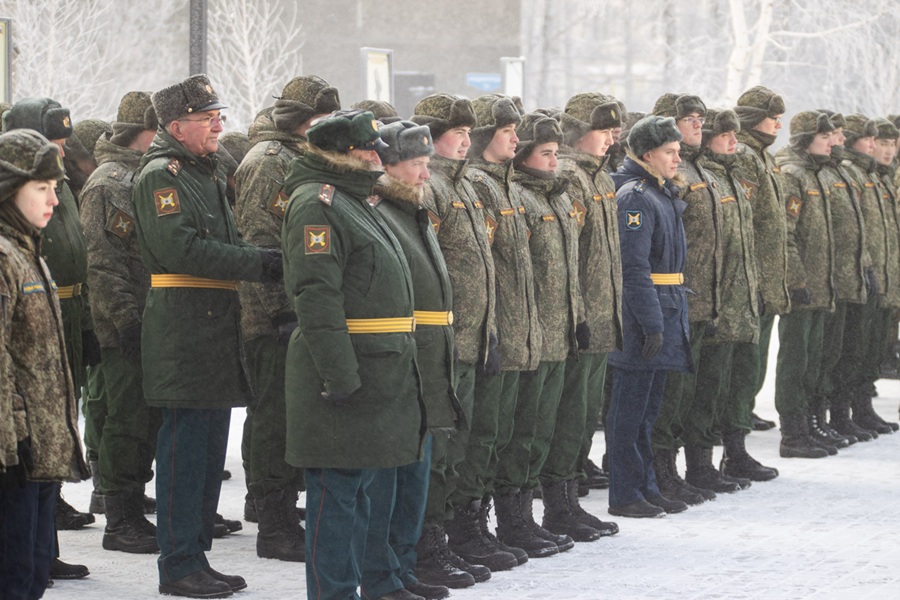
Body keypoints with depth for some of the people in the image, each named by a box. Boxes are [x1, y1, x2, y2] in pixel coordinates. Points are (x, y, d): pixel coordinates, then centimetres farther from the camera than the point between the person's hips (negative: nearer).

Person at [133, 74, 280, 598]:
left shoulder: (209, 173, 21)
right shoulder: (161, 175, -10)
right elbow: (182, 248, -21)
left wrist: (264, 262, 7)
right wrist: (263, 263, -21)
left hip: (218, 328, 9)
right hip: (184, 332, -9)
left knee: (210, 443, 12)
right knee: (186, 442, -7)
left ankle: (197, 555, 19)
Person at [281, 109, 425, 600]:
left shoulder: (356, 202, 20)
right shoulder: (316, 204, -13)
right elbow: (317, 296, -21)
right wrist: (339, 376, -25)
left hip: (378, 373, 10)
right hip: (344, 375, -10)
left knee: (360, 486, 15)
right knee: (338, 489, -6)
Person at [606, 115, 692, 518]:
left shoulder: (661, 193, 16)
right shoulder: (635, 197, -15)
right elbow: (635, 268, -21)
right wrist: (652, 325, -24)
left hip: (666, 311, 10)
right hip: (641, 315, -10)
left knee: (647, 408, 14)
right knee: (630, 408, -3)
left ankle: (646, 488, 21)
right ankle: (625, 496, 1)